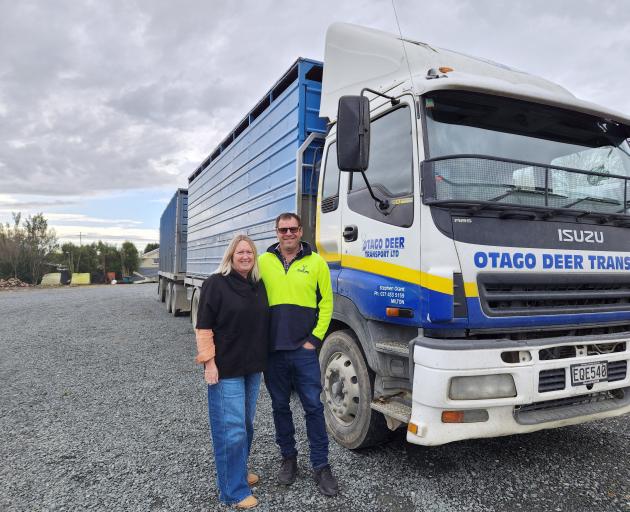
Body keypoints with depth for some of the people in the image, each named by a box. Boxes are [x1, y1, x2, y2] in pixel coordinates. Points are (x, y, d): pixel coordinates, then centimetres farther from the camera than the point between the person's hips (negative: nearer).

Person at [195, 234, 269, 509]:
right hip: (225, 369, -7)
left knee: (246, 423, 19)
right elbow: (204, 326, -12)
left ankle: (239, 469, 38)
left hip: (253, 367, 7)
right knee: (231, 428, -3)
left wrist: (263, 358, 15)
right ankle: (234, 491, 9)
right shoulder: (215, 283, -11)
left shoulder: (259, 285, 8)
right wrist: (209, 361, -16)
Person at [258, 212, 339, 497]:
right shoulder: (263, 262, 3)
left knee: (313, 407, 4)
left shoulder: (316, 262, 0)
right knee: (280, 406, 15)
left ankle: (321, 465, 19)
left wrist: (315, 338, -5)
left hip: (304, 349, -1)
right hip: (272, 350, 2)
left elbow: (326, 303, 1)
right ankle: (288, 458, 33)